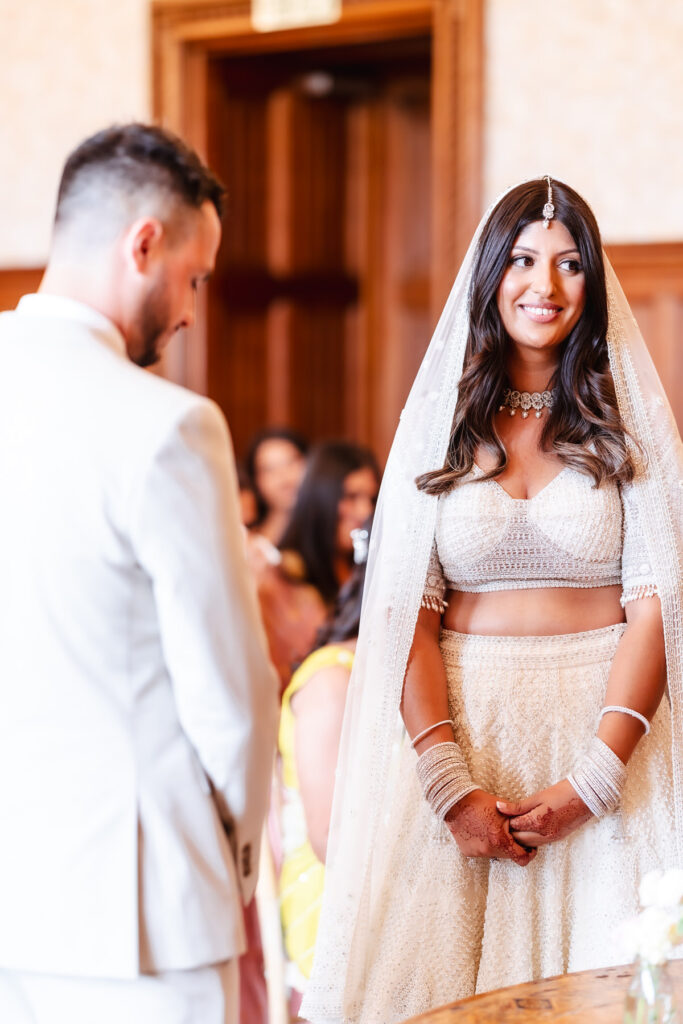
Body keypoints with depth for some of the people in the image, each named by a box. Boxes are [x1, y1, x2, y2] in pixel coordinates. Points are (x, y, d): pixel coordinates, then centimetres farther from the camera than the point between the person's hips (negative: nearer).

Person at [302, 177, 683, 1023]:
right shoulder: (440, 421, 4)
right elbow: (408, 611, -2)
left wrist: (591, 779, -14)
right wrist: (451, 784, -13)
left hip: (602, 724, -1)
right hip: (463, 723, 1)